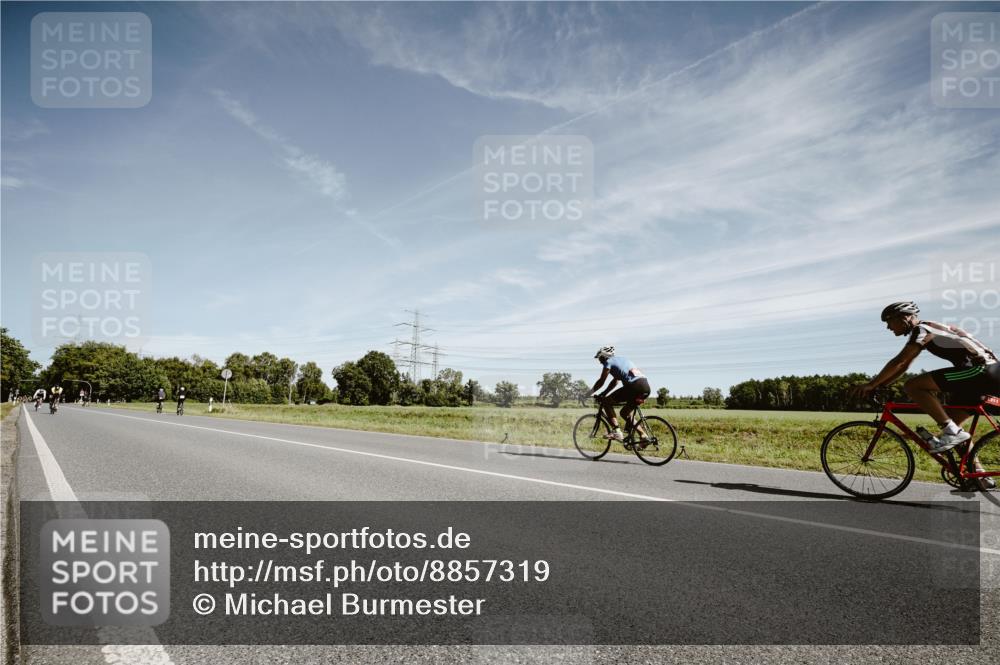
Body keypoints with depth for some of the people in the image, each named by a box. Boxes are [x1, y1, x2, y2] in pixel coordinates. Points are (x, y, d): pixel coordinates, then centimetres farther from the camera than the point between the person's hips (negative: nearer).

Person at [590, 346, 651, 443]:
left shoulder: (609, 361, 6)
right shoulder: (621, 359, 31)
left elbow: (601, 381, 6)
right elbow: (614, 382, 35)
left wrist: (589, 393, 17)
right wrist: (602, 395, 36)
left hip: (634, 386, -9)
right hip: (646, 386, 9)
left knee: (606, 402, 3)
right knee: (625, 413, 23)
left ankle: (616, 432, -5)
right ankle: (643, 436, 16)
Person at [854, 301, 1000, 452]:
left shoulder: (921, 330, -8)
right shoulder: (926, 329, 22)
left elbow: (898, 363, -16)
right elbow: (903, 366, 24)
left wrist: (871, 384, -10)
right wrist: (878, 386, 18)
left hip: (979, 370, -10)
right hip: (988, 372, 10)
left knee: (912, 386, -17)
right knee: (951, 421, 17)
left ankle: (951, 432, -16)